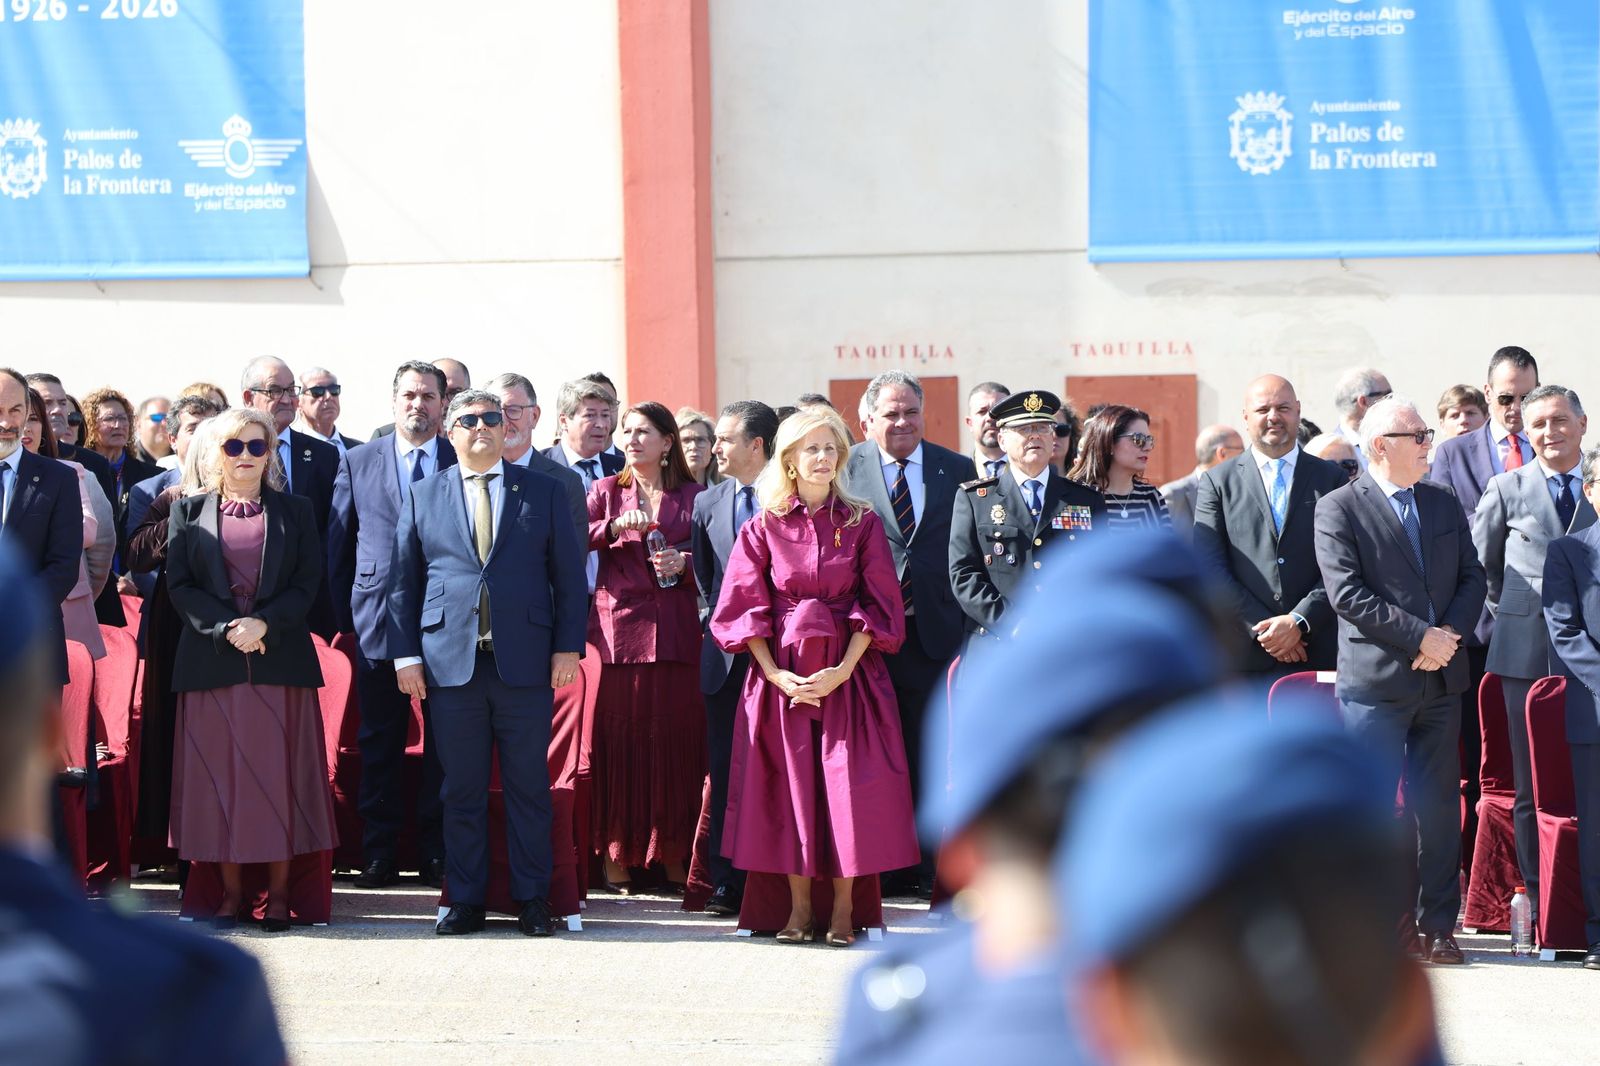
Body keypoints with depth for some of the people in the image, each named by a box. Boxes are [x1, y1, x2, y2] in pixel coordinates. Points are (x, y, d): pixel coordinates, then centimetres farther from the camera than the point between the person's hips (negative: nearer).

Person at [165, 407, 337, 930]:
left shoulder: (295, 512, 10)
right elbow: (179, 585, 1)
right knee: (219, 774, 0)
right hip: (212, 660, 0)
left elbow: (308, 583, 1)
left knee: (280, 773, -2)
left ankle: (278, 892, 2)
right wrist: (227, 627, -13)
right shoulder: (189, 513, 10)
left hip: (280, 659, 0)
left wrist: (264, 623, -14)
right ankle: (230, 891, 5)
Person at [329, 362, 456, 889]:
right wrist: (342, 616, 6)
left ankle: (436, 851, 11)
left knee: (444, 743, 4)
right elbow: (338, 544, 10)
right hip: (378, 622, 1)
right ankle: (379, 853, 12)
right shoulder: (357, 462, 7)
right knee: (380, 743, 6)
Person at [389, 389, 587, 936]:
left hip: (525, 662, -1)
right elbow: (403, 580, 9)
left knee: (529, 786, 2)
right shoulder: (423, 496, 11)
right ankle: (465, 900, 11)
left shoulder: (542, 492, 9)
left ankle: (532, 900, 9)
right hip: (451, 661, 1)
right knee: (461, 789, 4)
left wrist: (568, 646, -2)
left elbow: (569, 575, 7)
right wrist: (405, 654, 2)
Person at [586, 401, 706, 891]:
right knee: (618, 734, -3)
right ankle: (616, 854, 3)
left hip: (674, 629, 0)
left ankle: (673, 854, 6)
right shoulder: (607, 491, 11)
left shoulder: (693, 495, 11)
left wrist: (684, 564, -9)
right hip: (618, 625, 0)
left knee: (676, 735, -2)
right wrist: (616, 527, -16)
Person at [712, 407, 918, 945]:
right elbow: (743, 608, 1)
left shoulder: (863, 523, 3)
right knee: (789, 786, -1)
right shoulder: (763, 528, 4)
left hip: (849, 672, -1)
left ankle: (843, 909, 2)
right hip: (782, 673, 1)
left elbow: (879, 603, -1)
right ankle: (799, 907, 6)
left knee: (848, 786, -5)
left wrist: (843, 670, -12)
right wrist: (777, 675, -10)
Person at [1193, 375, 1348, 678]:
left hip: (1318, 653, 1)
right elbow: (1211, 570, 1)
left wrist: (1299, 622, -11)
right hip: (1244, 658, -1)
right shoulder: (1218, 482, 8)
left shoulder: (1331, 479, 10)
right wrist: (1261, 630, -9)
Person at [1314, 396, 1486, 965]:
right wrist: (1420, 637, -15)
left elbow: (1472, 576, 12)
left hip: (1440, 680, 5)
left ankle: (1437, 924, 12)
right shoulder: (1338, 509, -4)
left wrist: (1451, 633, -7)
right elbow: (1348, 593, -13)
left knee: (1439, 806, 6)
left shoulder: (1444, 504, 14)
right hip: (1375, 680, -5)